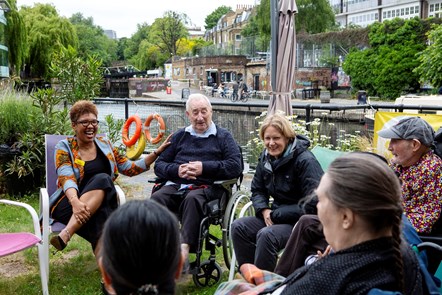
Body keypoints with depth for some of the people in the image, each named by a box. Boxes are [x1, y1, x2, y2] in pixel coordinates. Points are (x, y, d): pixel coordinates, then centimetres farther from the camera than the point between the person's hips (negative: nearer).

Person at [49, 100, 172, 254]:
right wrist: (75, 201, -35)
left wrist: (157, 152, 7)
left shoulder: (104, 144, 14)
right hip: (68, 204, -3)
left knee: (102, 179, -32)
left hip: (102, 203, 3)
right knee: (102, 179, -31)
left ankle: (65, 235, -40)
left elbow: (130, 168, 15)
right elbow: (66, 178, -15)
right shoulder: (64, 147, 2)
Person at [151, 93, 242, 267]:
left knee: (192, 199, -37)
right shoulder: (179, 136, 27)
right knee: (157, 198, -29)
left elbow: (236, 167, 1)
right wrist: (177, 170, -2)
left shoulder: (223, 137, 17)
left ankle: (185, 248, -45)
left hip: (205, 187, -3)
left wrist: (204, 167, -8)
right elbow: (159, 165, 20)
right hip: (175, 185, 3)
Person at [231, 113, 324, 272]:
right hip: (276, 214, 8)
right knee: (238, 227, -12)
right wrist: (264, 210, -6)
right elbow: (257, 190, 16)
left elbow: (312, 204, -22)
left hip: (302, 221, -7)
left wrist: (275, 215, -19)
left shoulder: (305, 161, -17)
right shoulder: (266, 157, 6)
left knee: (266, 235, -31)